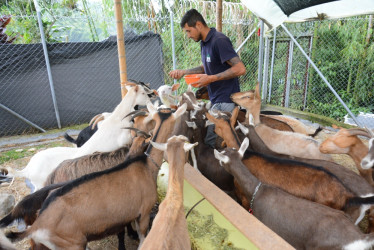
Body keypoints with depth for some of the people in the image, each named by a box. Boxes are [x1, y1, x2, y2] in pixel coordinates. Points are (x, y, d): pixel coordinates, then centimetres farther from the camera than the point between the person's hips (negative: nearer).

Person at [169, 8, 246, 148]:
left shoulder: (219, 41, -16)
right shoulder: (204, 43, 14)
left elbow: (240, 69, -22)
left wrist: (211, 78, -20)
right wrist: (183, 72, 13)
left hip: (225, 101, -9)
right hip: (216, 100, 9)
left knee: (210, 143, -9)